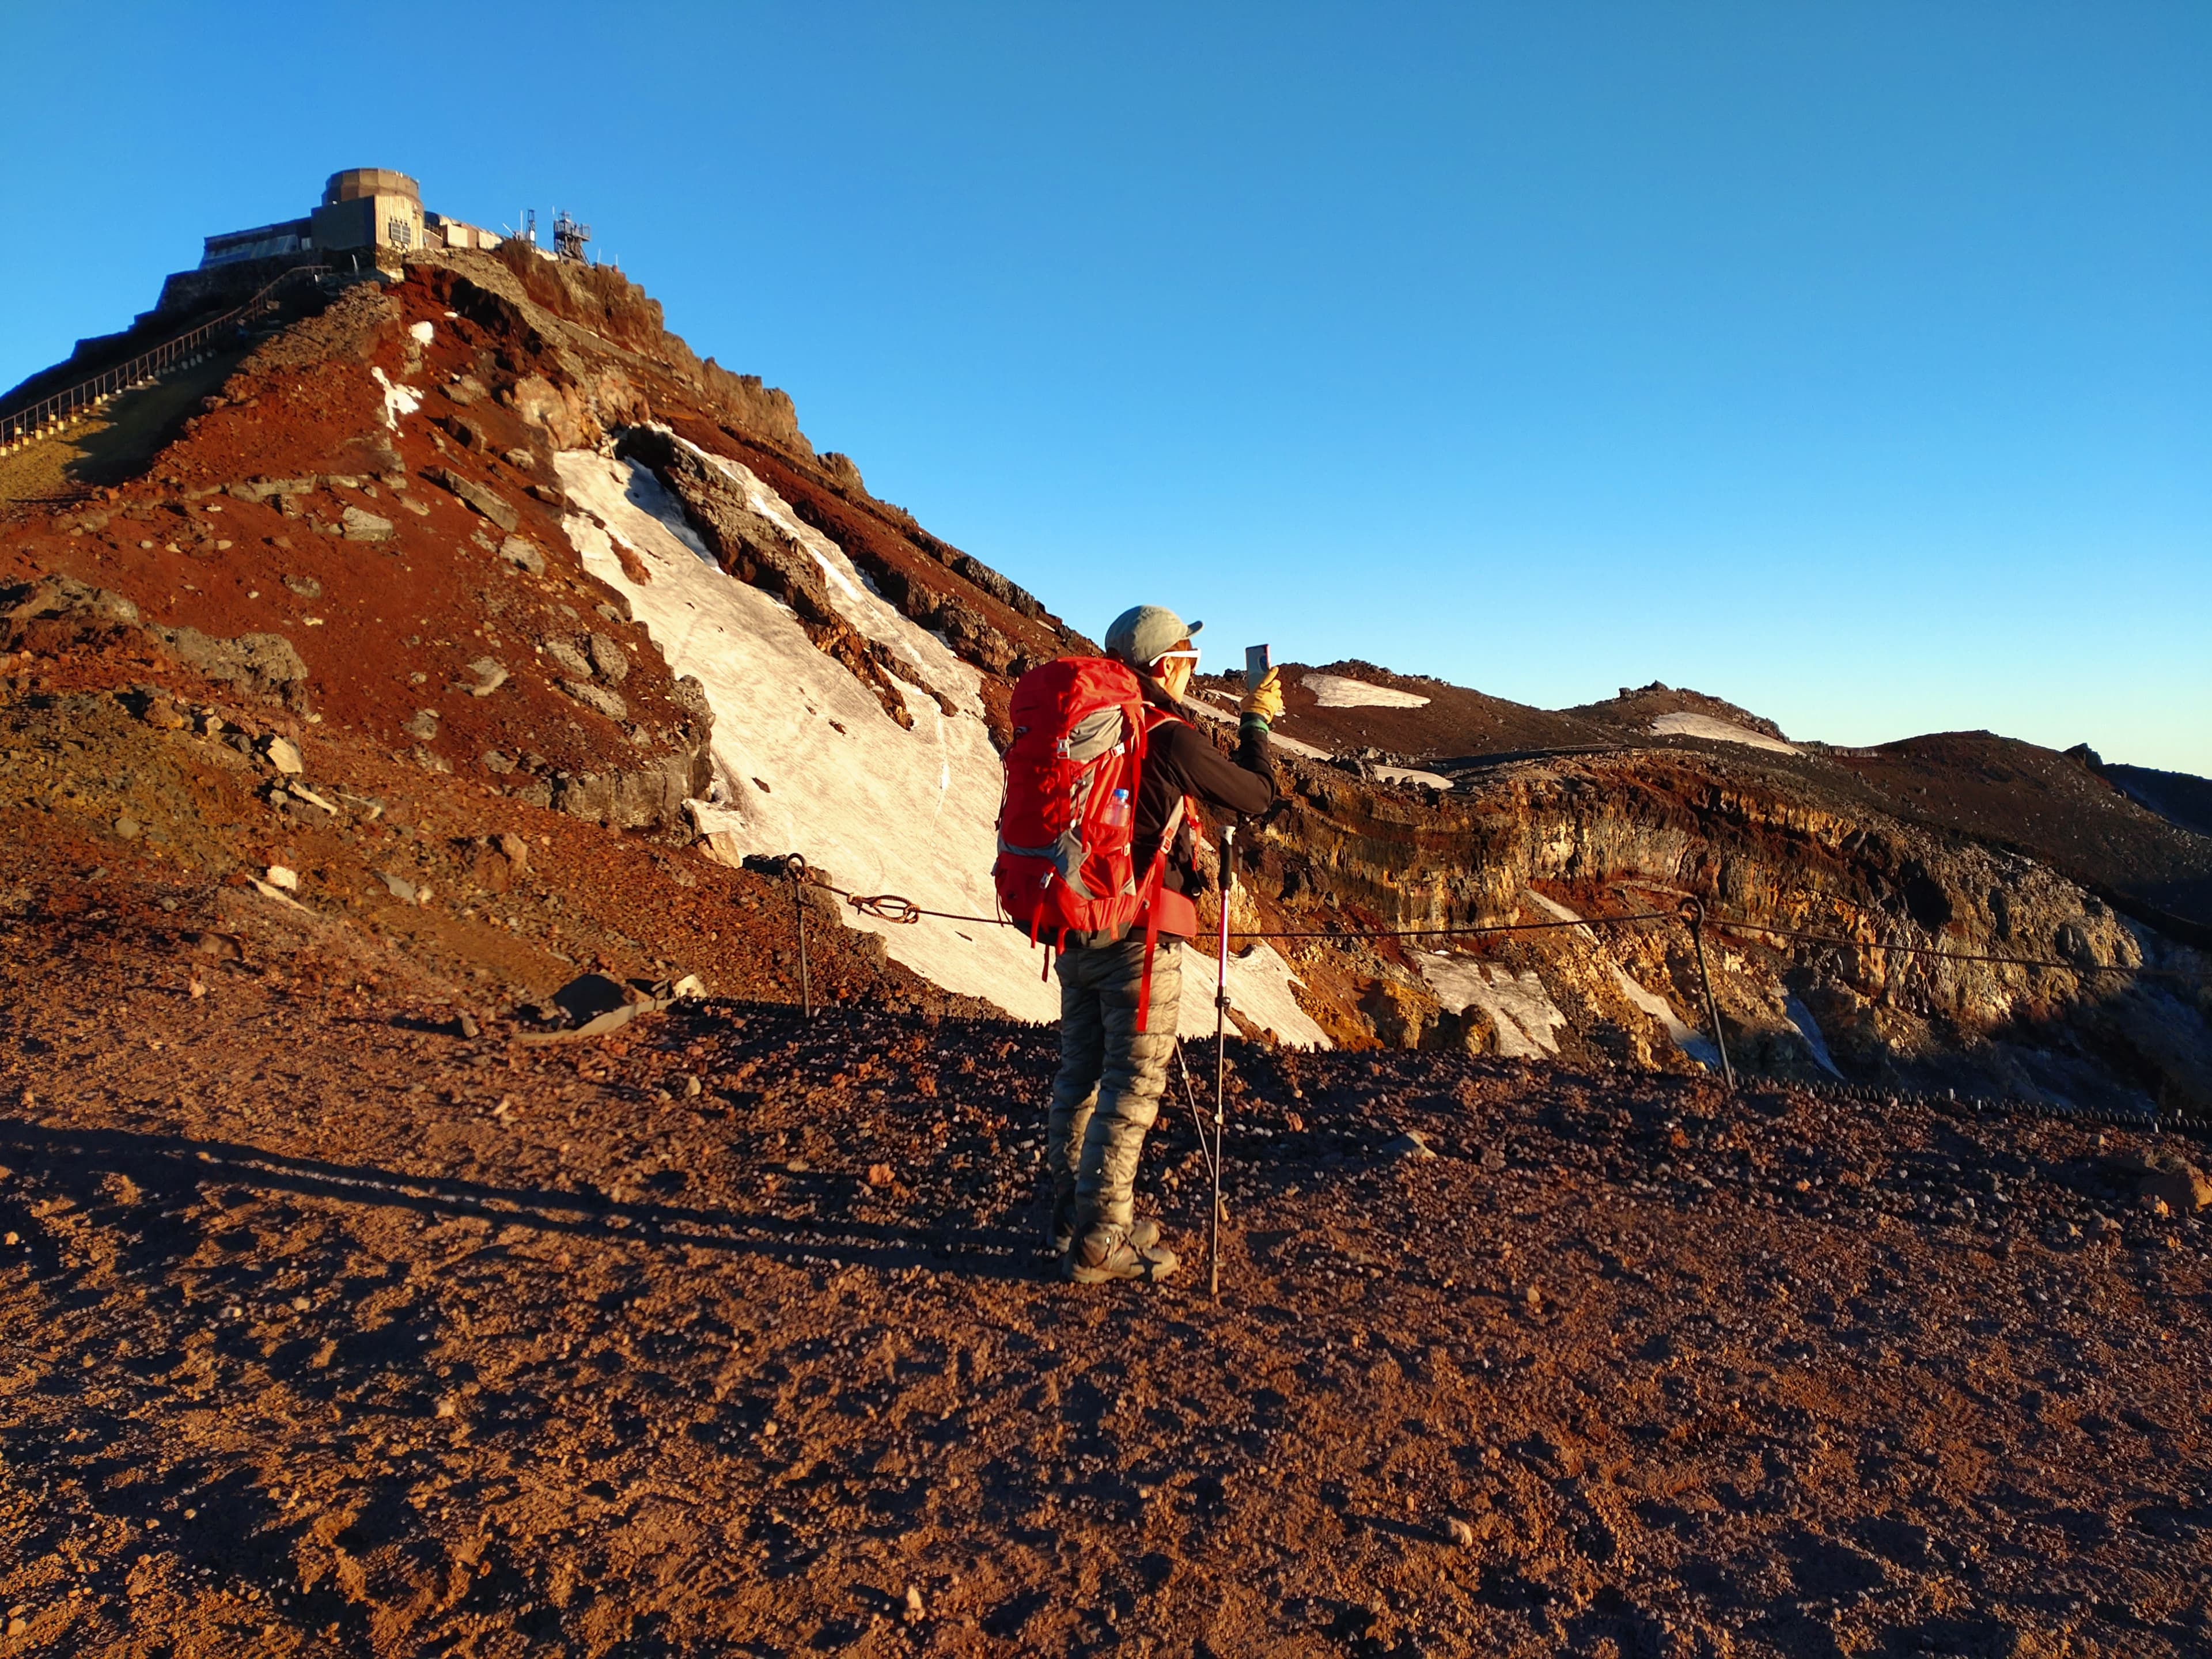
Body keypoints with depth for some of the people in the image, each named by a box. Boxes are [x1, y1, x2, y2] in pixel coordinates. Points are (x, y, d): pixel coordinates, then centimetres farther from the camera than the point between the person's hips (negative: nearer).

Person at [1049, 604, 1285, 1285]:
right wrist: (1256, 722, 13)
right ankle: (1100, 1242, 4)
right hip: (1140, 934, -7)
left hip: (1075, 927, 7)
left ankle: (1072, 1216, 27)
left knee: (1080, 1074, 16)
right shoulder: (1172, 739, -13)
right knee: (1131, 1086, 0)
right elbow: (1255, 795, 0)